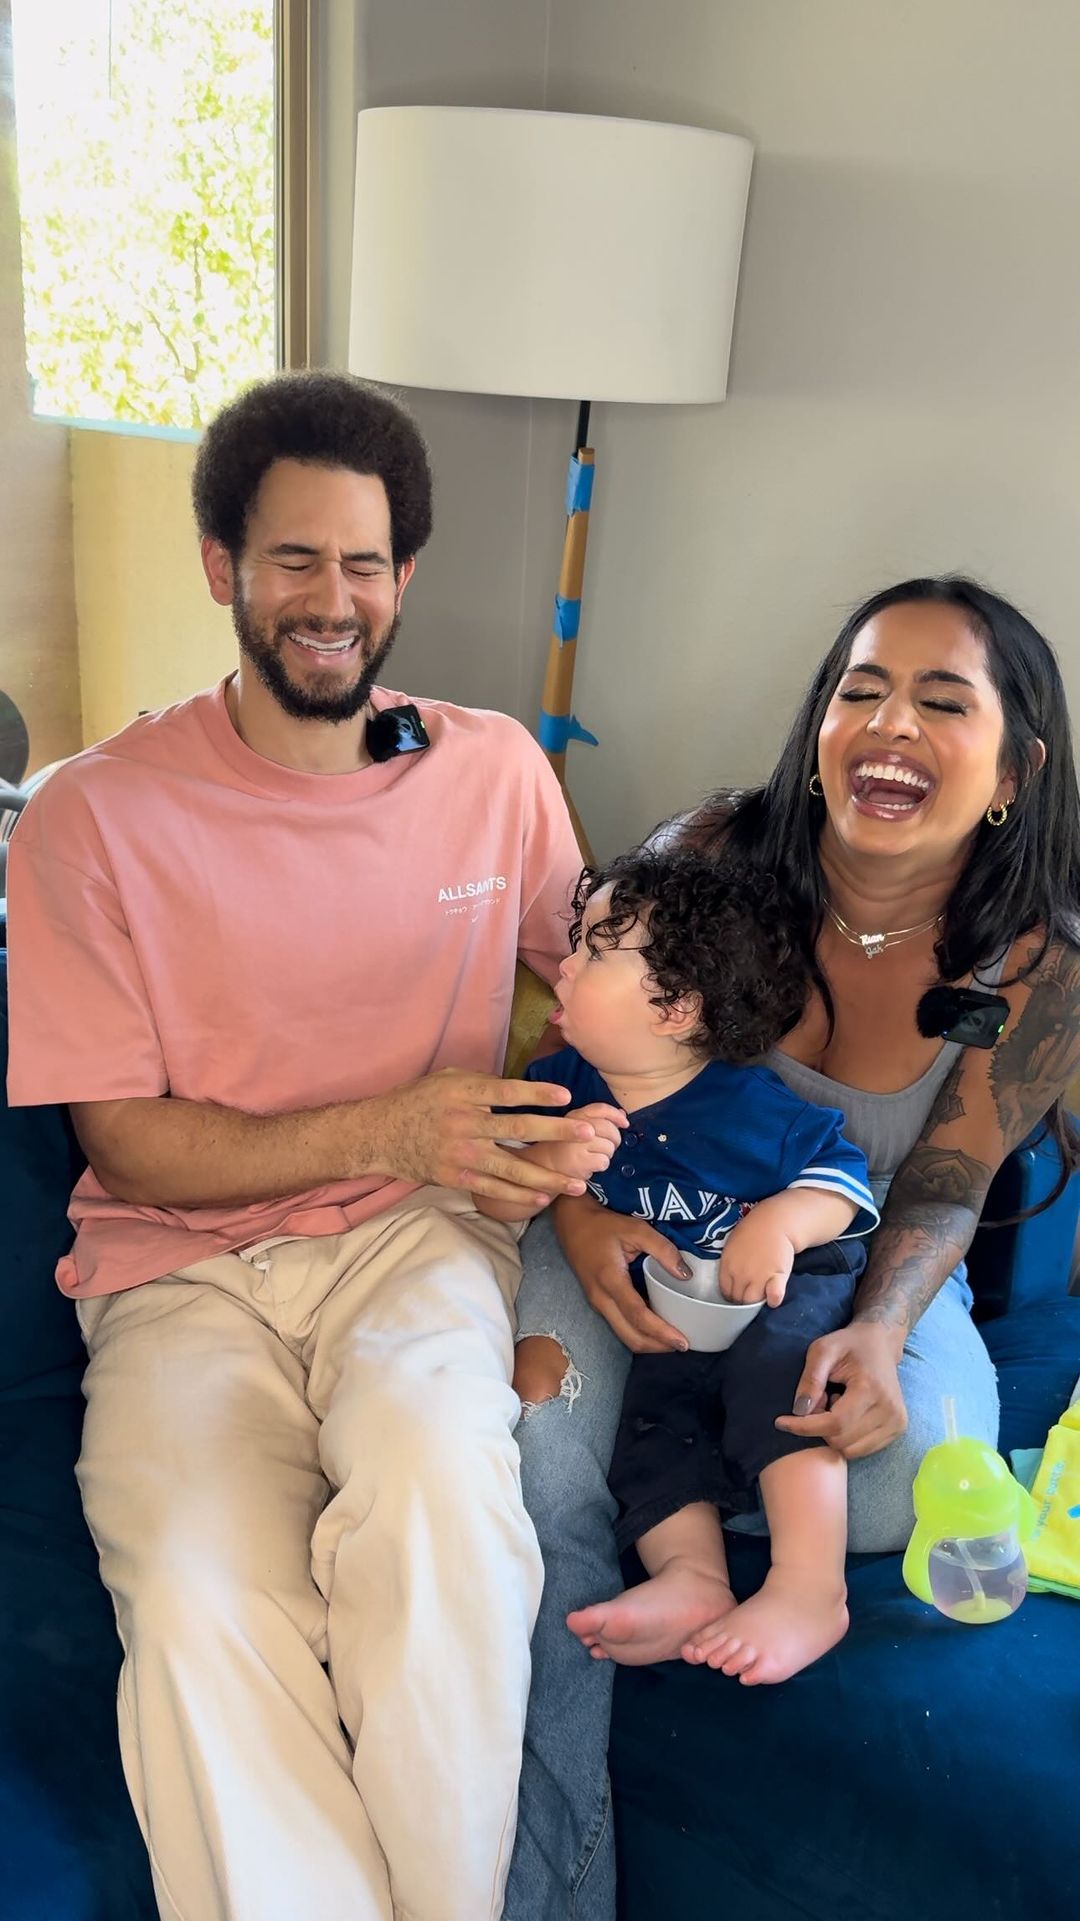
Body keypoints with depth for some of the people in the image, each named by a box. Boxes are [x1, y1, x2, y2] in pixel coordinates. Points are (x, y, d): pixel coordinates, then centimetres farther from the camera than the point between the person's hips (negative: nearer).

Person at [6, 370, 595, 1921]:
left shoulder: (493, 769, 3)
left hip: (418, 1234, 2)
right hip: (182, 1264, -1)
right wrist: (381, 1128, -19)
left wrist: (584, 1167, -3)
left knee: (435, 1481, -32)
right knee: (199, 1601, -30)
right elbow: (126, 1145, -4)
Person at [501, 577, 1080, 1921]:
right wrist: (577, 1208, -23)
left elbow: (941, 1190, -8)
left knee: (911, 1491, -29)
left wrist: (880, 1329, -28)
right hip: (641, 1219, -1)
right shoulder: (718, 854, -17)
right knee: (537, 1446, -28)